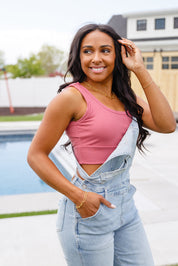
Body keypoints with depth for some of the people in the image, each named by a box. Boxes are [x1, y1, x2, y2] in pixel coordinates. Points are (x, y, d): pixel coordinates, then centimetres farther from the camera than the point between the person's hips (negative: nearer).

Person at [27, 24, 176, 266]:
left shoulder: (126, 97, 6)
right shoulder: (72, 97, -13)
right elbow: (36, 155, -10)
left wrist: (140, 70, -7)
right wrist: (78, 196, -18)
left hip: (126, 204, 7)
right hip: (89, 209, -6)